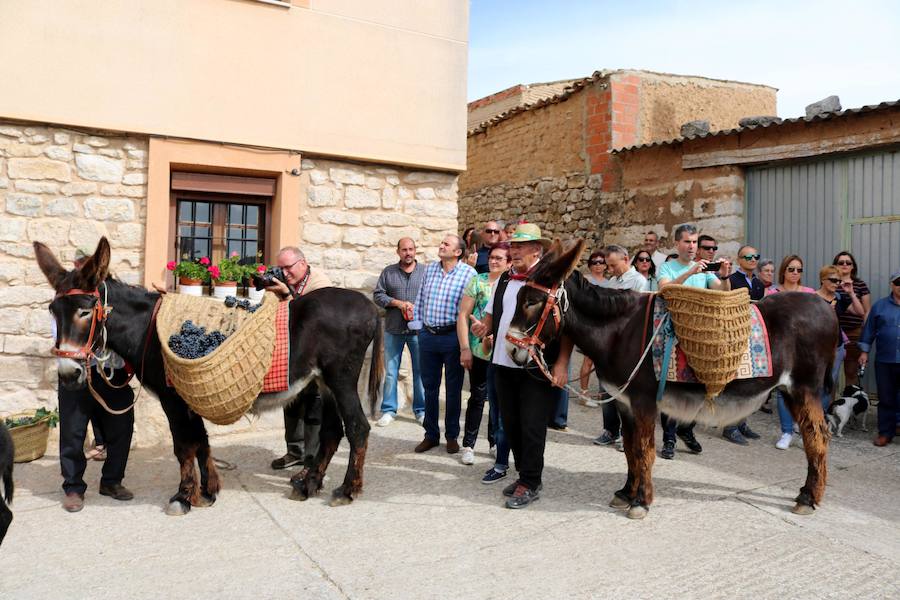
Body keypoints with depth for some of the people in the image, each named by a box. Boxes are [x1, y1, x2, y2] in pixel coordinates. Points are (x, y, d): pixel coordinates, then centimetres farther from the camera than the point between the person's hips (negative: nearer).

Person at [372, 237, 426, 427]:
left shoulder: (426, 271, 5)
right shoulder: (388, 272, 8)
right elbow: (377, 295, 4)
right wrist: (397, 303, -10)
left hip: (418, 329, -1)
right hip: (394, 329, 1)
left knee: (420, 371, 4)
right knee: (390, 371, 4)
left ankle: (421, 410, 17)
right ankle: (388, 410, 15)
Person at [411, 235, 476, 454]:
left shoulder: (469, 273, -8)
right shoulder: (429, 269, 8)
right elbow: (420, 299, 14)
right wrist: (418, 324, 10)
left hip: (453, 336, -4)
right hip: (428, 335, 4)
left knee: (453, 389, 8)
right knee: (430, 387, 11)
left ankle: (452, 435, 22)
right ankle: (431, 435, 24)